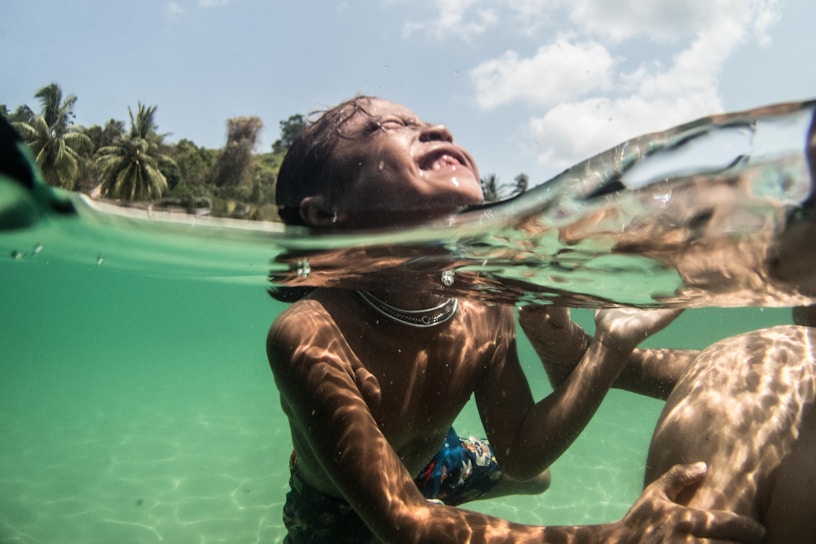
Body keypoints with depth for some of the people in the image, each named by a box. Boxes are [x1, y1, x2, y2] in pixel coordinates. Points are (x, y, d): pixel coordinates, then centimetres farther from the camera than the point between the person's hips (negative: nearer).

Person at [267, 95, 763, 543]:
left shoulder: (487, 309, -23)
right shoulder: (308, 337, -42)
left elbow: (520, 457, -16)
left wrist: (611, 346, -27)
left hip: (427, 466, 5)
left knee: (534, 481, 23)